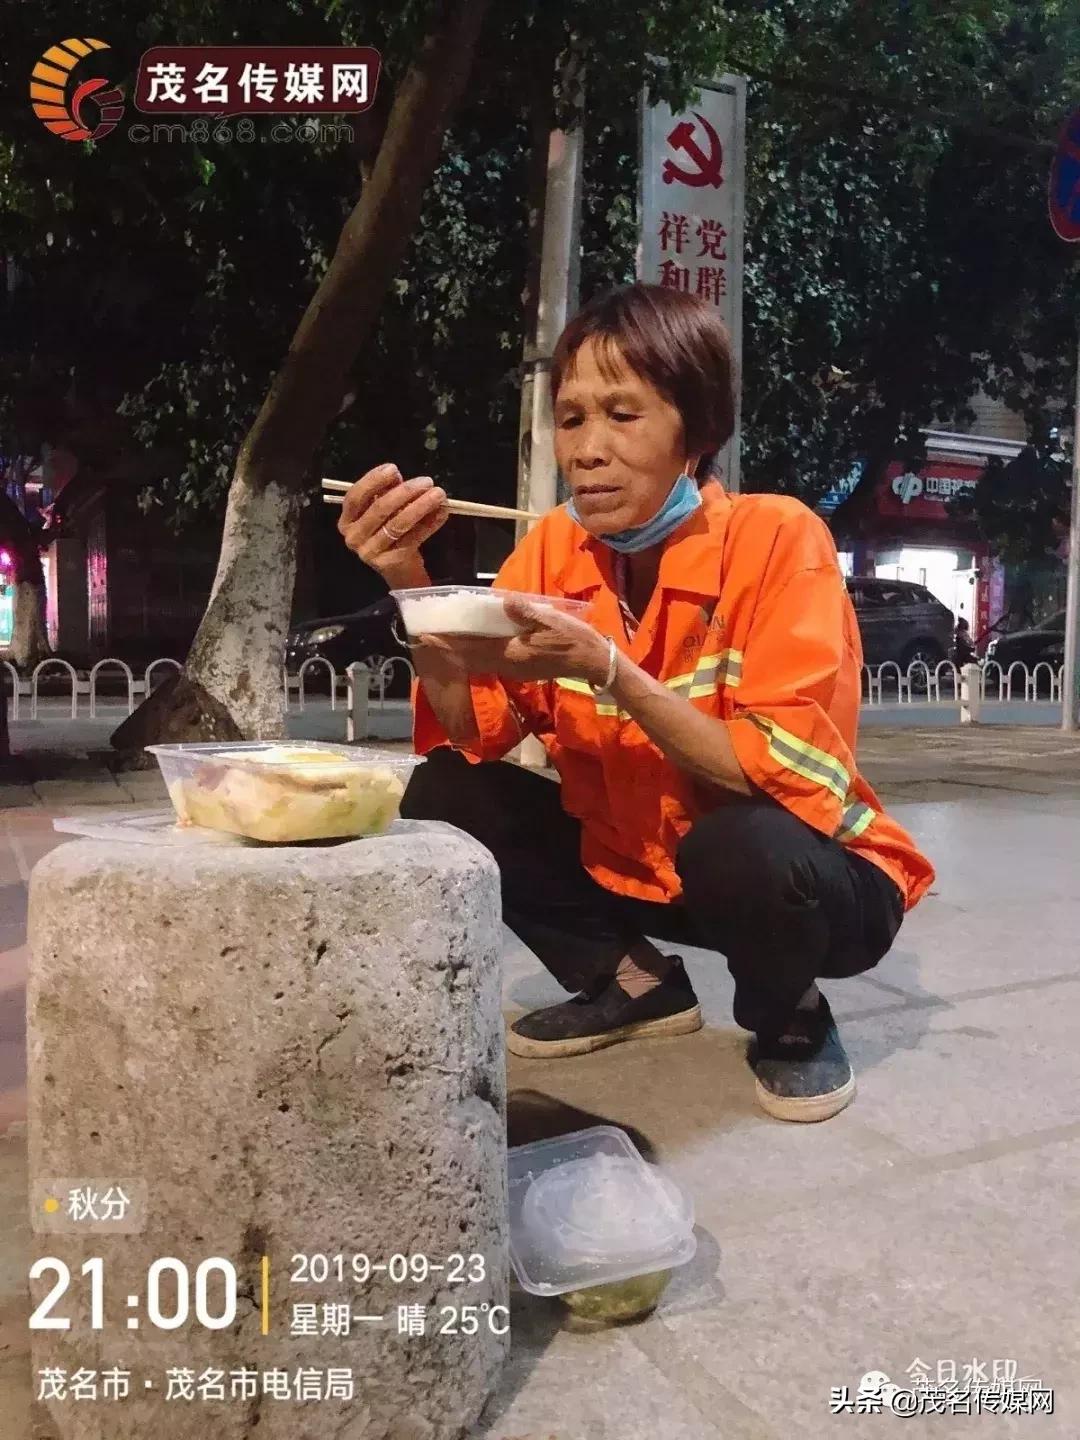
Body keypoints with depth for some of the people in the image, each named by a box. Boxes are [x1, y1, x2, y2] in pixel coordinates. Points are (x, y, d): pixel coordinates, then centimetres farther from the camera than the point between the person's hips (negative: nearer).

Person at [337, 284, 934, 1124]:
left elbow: (797, 780, -28)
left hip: (809, 878, -4)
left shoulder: (776, 539, -22)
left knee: (743, 847, -37)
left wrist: (605, 667, -37)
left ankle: (790, 1019, 0)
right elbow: (471, 737, -9)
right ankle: (634, 981, 8)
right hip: (632, 865, 5)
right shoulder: (556, 548, -7)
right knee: (443, 795, -11)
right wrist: (412, 583, -23)